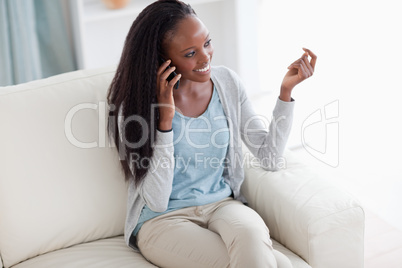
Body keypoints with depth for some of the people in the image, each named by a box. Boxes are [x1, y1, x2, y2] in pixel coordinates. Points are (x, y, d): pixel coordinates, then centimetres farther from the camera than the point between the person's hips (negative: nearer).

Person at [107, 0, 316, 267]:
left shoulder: (227, 82, 3)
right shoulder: (136, 104, -10)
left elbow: (270, 156, 4)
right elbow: (156, 202, -15)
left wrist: (286, 89, -5)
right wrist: (165, 119, -21)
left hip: (223, 205, 4)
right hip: (163, 220, -4)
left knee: (251, 236, -33)